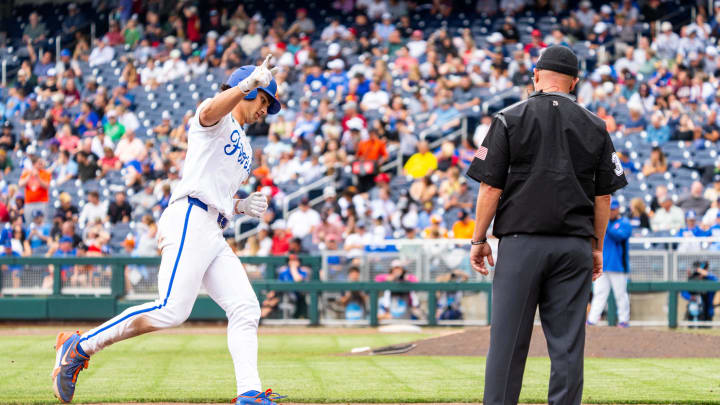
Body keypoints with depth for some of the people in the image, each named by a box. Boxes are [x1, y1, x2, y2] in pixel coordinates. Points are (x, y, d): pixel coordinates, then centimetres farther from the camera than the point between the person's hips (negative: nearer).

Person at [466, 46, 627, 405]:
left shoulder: (510, 119, 1)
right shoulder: (594, 126, 9)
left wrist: (479, 239, 4)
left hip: (521, 243, -2)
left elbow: (490, 187, -3)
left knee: (508, 339, -1)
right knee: (568, 343, 3)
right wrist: (597, 247, 18)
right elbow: (603, 195, 9)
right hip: (574, 247, 2)